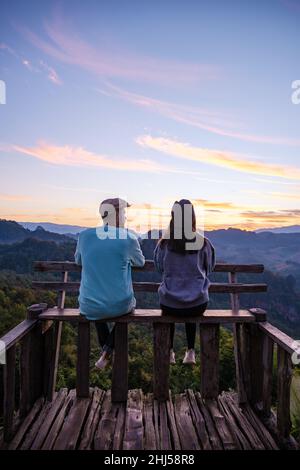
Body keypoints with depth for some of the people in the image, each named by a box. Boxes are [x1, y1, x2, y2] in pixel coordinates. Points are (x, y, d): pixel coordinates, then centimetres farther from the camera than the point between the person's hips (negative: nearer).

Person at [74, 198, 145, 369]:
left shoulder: (85, 235, -5)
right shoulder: (129, 238, -11)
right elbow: (140, 262, 8)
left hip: (89, 308, 3)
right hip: (119, 307, -2)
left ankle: (106, 350, 47)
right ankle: (108, 350, 26)